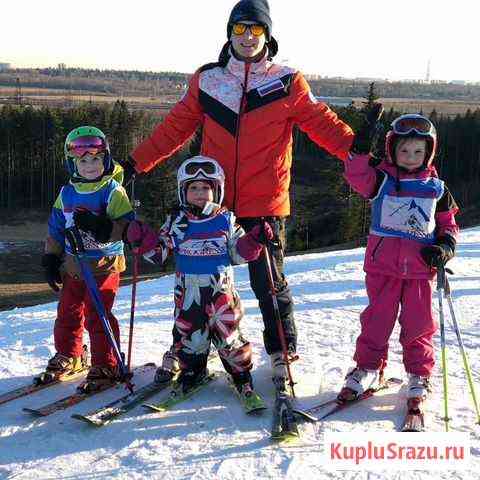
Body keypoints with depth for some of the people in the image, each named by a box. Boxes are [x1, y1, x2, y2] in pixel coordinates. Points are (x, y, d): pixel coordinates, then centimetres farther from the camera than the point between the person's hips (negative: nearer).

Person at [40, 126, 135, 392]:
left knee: (97, 315, -6)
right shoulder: (67, 193, 7)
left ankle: (106, 366, 7)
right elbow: (56, 229, 16)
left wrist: (99, 227, -30)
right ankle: (67, 356, 35)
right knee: (68, 312, 15)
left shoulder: (113, 191, -9)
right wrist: (51, 259, 14)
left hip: (104, 265, -6)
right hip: (73, 265, 6)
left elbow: (126, 227, -16)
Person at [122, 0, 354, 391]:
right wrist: (136, 162, 7)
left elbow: (321, 122, -4)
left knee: (269, 284, 5)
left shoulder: (288, 83, 0)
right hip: (213, 201, 3)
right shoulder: (206, 80, 7)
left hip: (265, 205, -2)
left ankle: (282, 354, 22)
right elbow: (175, 128, 9)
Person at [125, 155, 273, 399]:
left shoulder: (226, 220, 3)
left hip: (221, 289, -1)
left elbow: (238, 253, 9)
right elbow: (159, 253, 7)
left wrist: (254, 240, -7)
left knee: (227, 335, 1)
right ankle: (190, 370, 30)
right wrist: (143, 240, -9)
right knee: (188, 334, 7)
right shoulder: (177, 222, 3)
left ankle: (241, 373, 20)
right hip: (187, 292, 1)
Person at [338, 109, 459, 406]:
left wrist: (445, 247, -5)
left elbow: (449, 224, 13)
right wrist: (361, 146, -30)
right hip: (383, 264, -1)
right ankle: (369, 367, 19)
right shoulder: (382, 180, 1)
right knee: (378, 317, 4)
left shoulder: (436, 189, 7)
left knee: (419, 322, 6)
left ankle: (420, 373, 21)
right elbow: (357, 175, -18)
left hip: (421, 268, 1)